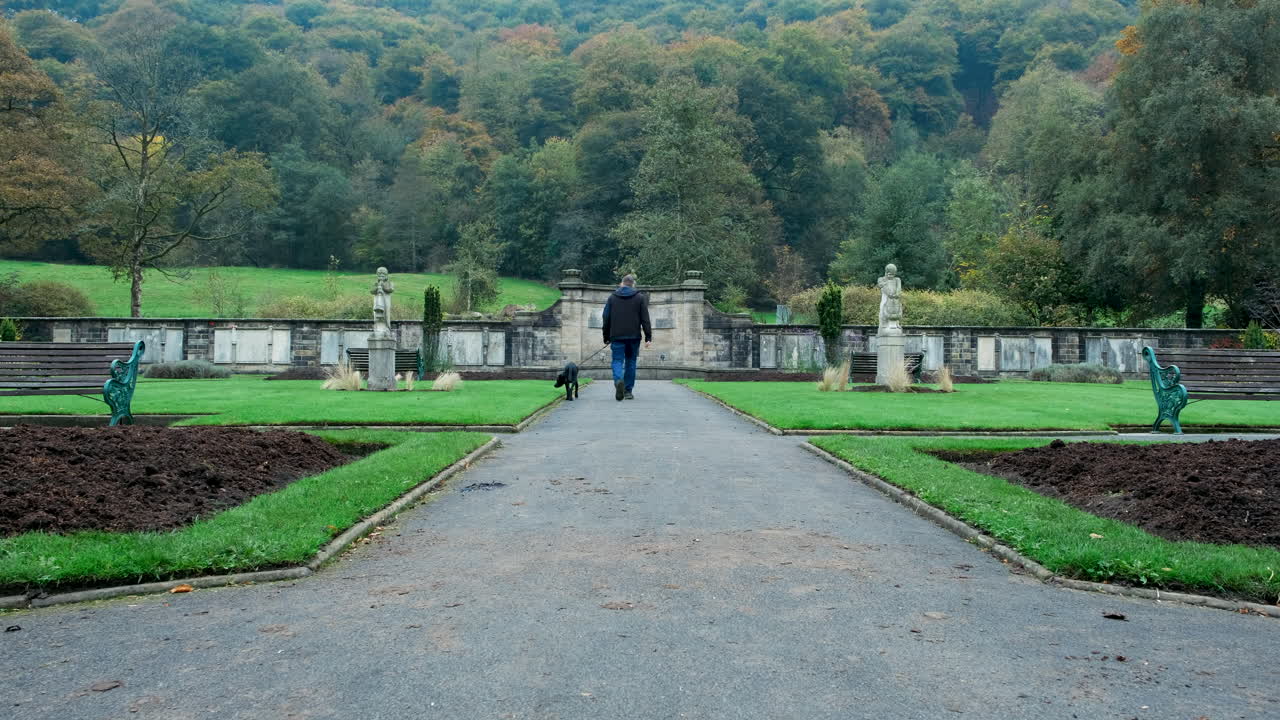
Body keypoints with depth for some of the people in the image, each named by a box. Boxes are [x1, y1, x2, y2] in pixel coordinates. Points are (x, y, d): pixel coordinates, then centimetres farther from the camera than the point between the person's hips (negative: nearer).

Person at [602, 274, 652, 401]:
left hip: (617, 337, 0)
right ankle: (628, 391, 12)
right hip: (634, 337, 0)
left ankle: (618, 381, -29)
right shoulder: (640, 298, 5)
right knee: (630, 362, 10)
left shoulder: (612, 298, 8)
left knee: (617, 361, 1)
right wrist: (648, 337, 0)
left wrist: (606, 338, 15)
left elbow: (606, 319, 8)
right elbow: (645, 319, -1)